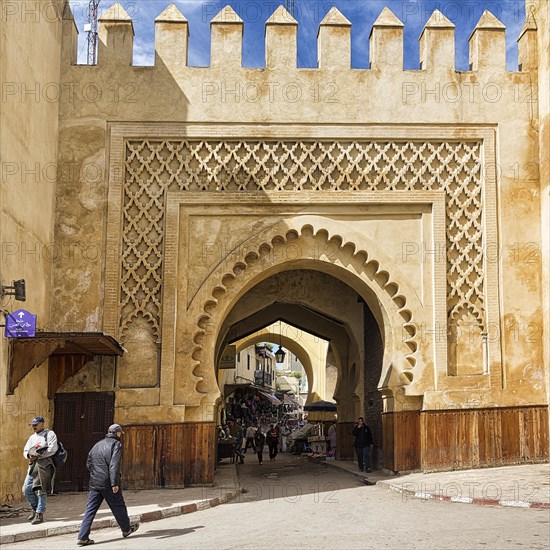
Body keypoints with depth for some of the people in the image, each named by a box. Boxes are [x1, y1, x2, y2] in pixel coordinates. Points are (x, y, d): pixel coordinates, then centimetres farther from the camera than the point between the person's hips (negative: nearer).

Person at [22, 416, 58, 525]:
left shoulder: (49, 434, 2)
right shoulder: (32, 437, 23)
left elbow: (52, 449, -10)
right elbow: (25, 450, 18)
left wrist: (37, 455, -13)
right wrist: (29, 455, -6)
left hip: (44, 464, -7)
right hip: (33, 465, 7)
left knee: (41, 490, -6)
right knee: (26, 489, 3)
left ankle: (40, 514, 0)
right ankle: (35, 508, 22)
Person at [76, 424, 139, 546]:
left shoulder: (98, 444, 16)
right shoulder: (116, 444, -6)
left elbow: (88, 463, 17)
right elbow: (114, 465, -17)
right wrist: (114, 483, -20)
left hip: (94, 483, 6)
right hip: (108, 483, -5)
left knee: (90, 509, 3)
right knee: (118, 506, 12)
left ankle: (83, 537, -5)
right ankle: (126, 529, 28)